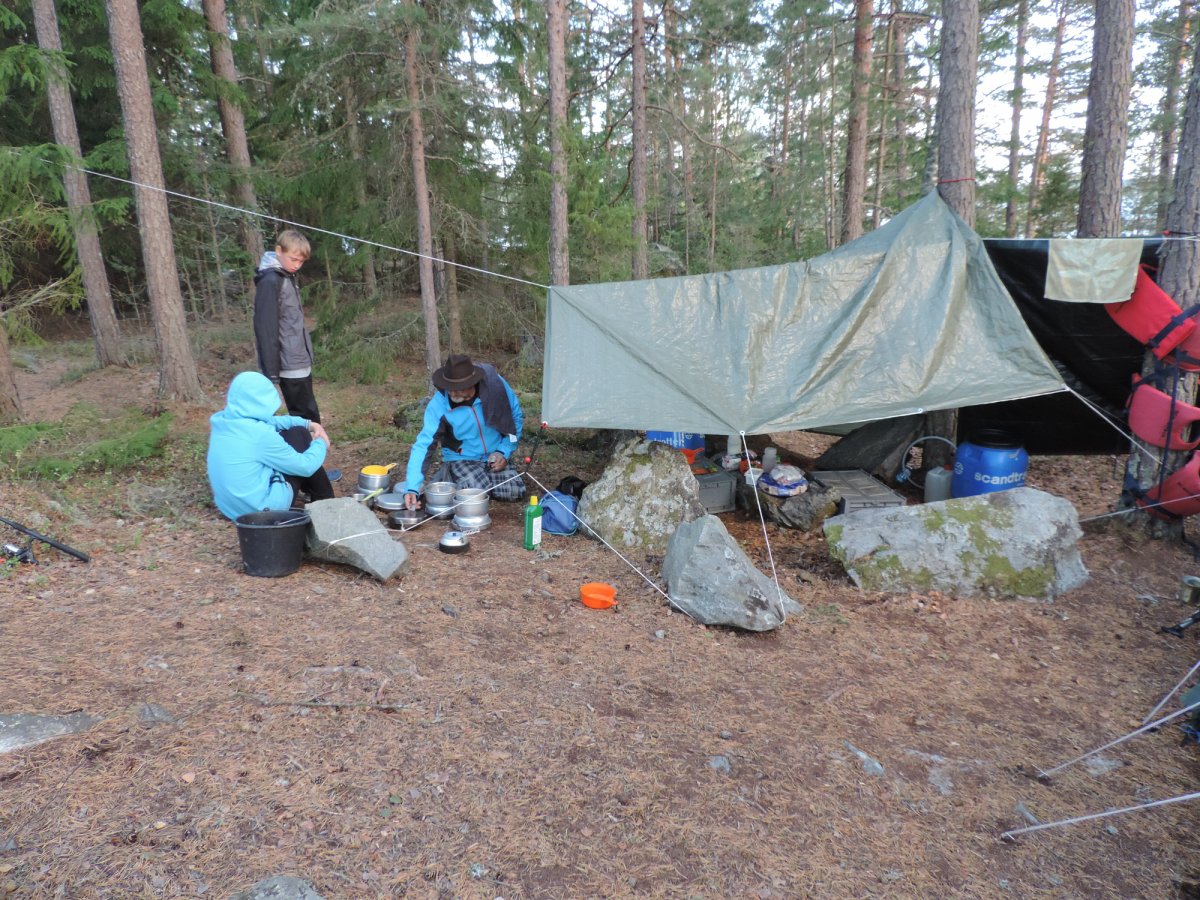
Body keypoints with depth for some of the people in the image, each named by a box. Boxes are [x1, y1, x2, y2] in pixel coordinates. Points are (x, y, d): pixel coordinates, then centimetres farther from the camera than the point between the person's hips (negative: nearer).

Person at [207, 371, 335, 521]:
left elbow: (269, 422, 16)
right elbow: (305, 466, -14)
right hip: (265, 506, -8)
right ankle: (324, 501, 13)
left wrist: (307, 424, 11)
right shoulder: (259, 434, -24)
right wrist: (321, 443, 5)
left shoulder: (221, 421, -1)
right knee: (299, 435, 1)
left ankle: (311, 488, 35)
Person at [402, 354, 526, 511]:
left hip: (495, 456, 2)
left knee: (514, 492, -19)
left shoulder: (494, 383, -20)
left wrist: (504, 452, -11)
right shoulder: (438, 404, -23)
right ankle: (448, 477, 3)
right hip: (461, 458, -2)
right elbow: (423, 444, -23)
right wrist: (412, 488, -33)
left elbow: (516, 417, -4)